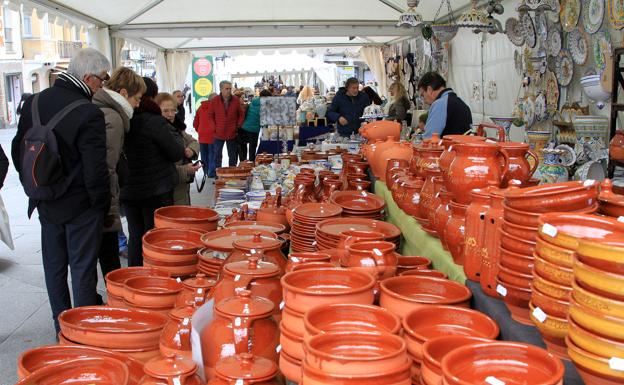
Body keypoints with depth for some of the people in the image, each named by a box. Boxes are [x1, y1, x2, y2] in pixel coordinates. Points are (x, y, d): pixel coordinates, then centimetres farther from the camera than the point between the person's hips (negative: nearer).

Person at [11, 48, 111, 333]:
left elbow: (17, 150, 10)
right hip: (80, 207, -6)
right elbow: (96, 170, -20)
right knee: (82, 270, 5)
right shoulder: (89, 114, -22)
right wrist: (102, 205, -5)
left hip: (47, 205, 6)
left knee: (54, 268, 16)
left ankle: (62, 329, 28)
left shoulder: (33, 103, 1)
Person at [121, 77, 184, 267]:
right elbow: (176, 153, -9)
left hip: (128, 191, 6)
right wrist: (172, 133, 8)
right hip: (156, 192, -5)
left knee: (135, 236, 15)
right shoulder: (155, 122, -17)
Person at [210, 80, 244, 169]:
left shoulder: (236, 100, -2)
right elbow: (210, 116, 3)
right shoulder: (214, 101, -4)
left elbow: (241, 115, 7)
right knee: (217, 156, 5)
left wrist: (238, 126, -2)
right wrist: (214, 127, -5)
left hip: (232, 134, 1)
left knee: (232, 157, 9)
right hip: (218, 134, -1)